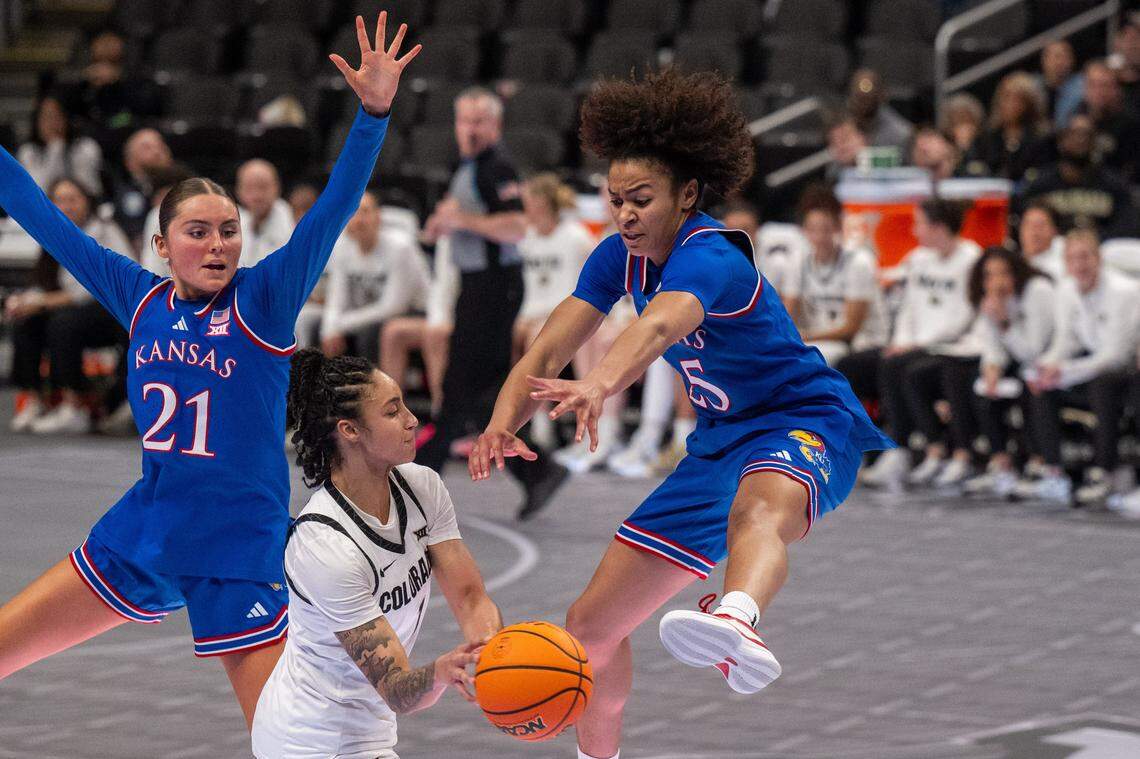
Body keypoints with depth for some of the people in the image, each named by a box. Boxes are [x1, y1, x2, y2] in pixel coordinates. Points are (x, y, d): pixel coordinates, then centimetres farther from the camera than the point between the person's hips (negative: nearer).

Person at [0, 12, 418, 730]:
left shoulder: (265, 298, -7)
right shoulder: (141, 297, 3)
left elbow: (334, 210, -18)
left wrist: (374, 112, -31)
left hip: (238, 556, -5)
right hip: (139, 536, 5)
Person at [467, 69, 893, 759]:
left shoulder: (709, 256, -24)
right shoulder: (620, 257, 0)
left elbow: (661, 324, -46)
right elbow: (549, 352, -6)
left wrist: (601, 384, -66)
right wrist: (503, 423, -27)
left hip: (806, 425, -9)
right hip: (722, 441, 9)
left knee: (759, 508, -47)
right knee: (592, 625, 9)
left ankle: (739, 625, -82)